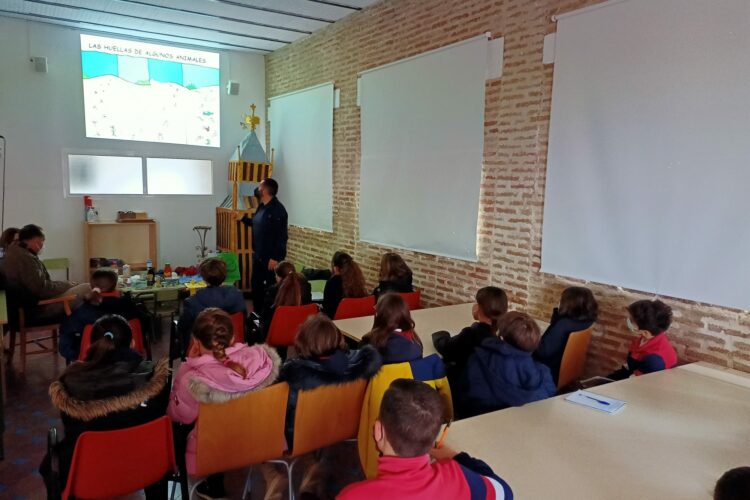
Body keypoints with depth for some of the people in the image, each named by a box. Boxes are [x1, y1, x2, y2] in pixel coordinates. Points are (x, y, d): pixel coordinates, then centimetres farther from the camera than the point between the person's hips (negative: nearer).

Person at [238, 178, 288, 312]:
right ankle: (258, 312, 31)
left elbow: (281, 236, -22)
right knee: (255, 283, 17)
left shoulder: (277, 209, -19)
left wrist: (275, 258, -24)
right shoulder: (262, 206, 10)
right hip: (258, 255, 10)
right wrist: (243, 218, 15)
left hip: (271, 257, -10)